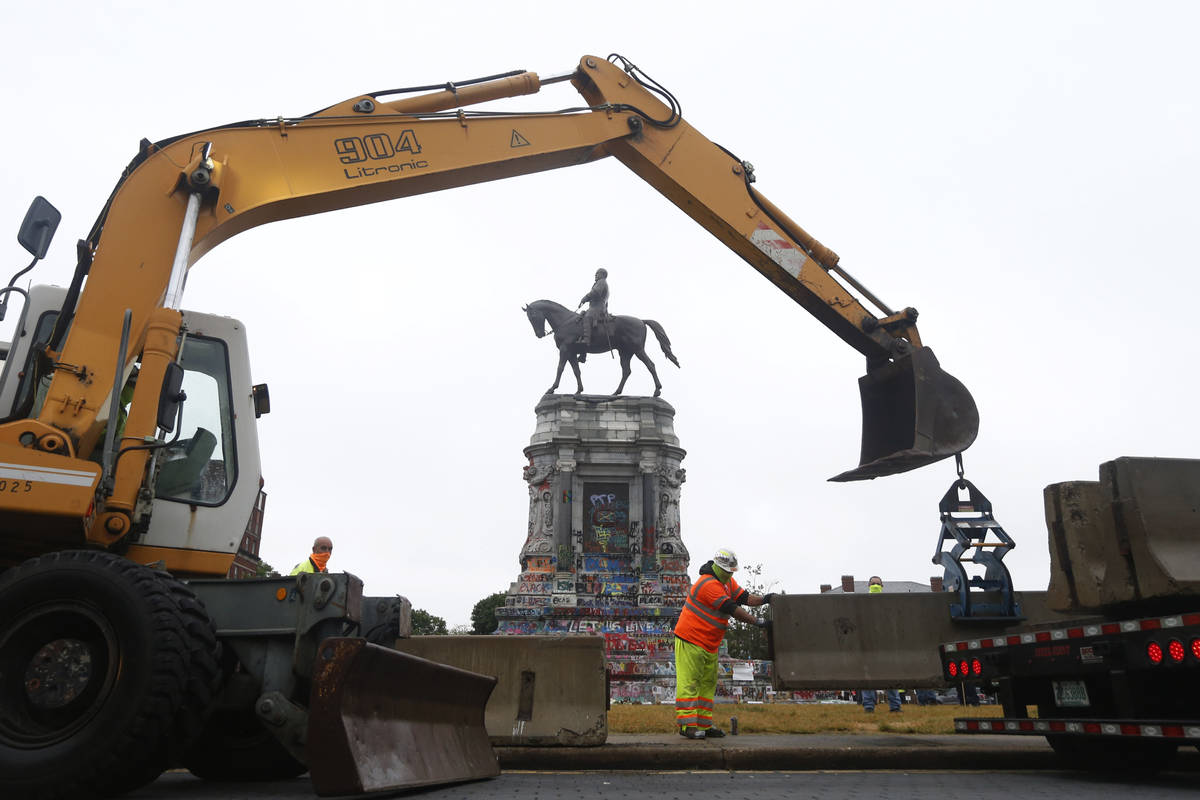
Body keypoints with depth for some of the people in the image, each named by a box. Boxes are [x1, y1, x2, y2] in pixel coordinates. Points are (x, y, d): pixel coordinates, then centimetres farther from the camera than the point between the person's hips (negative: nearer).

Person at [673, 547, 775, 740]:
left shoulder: (727, 581, 11)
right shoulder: (709, 584, -22)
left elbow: (744, 597, 10)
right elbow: (732, 610, -22)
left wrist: (764, 599, -8)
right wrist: (758, 622, -18)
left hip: (709, 644, 10)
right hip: (691, 640, -10)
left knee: (708, 683, 11)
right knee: (689, 682, -9)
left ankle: (704, 725, 17)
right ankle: (687, 725, -7)